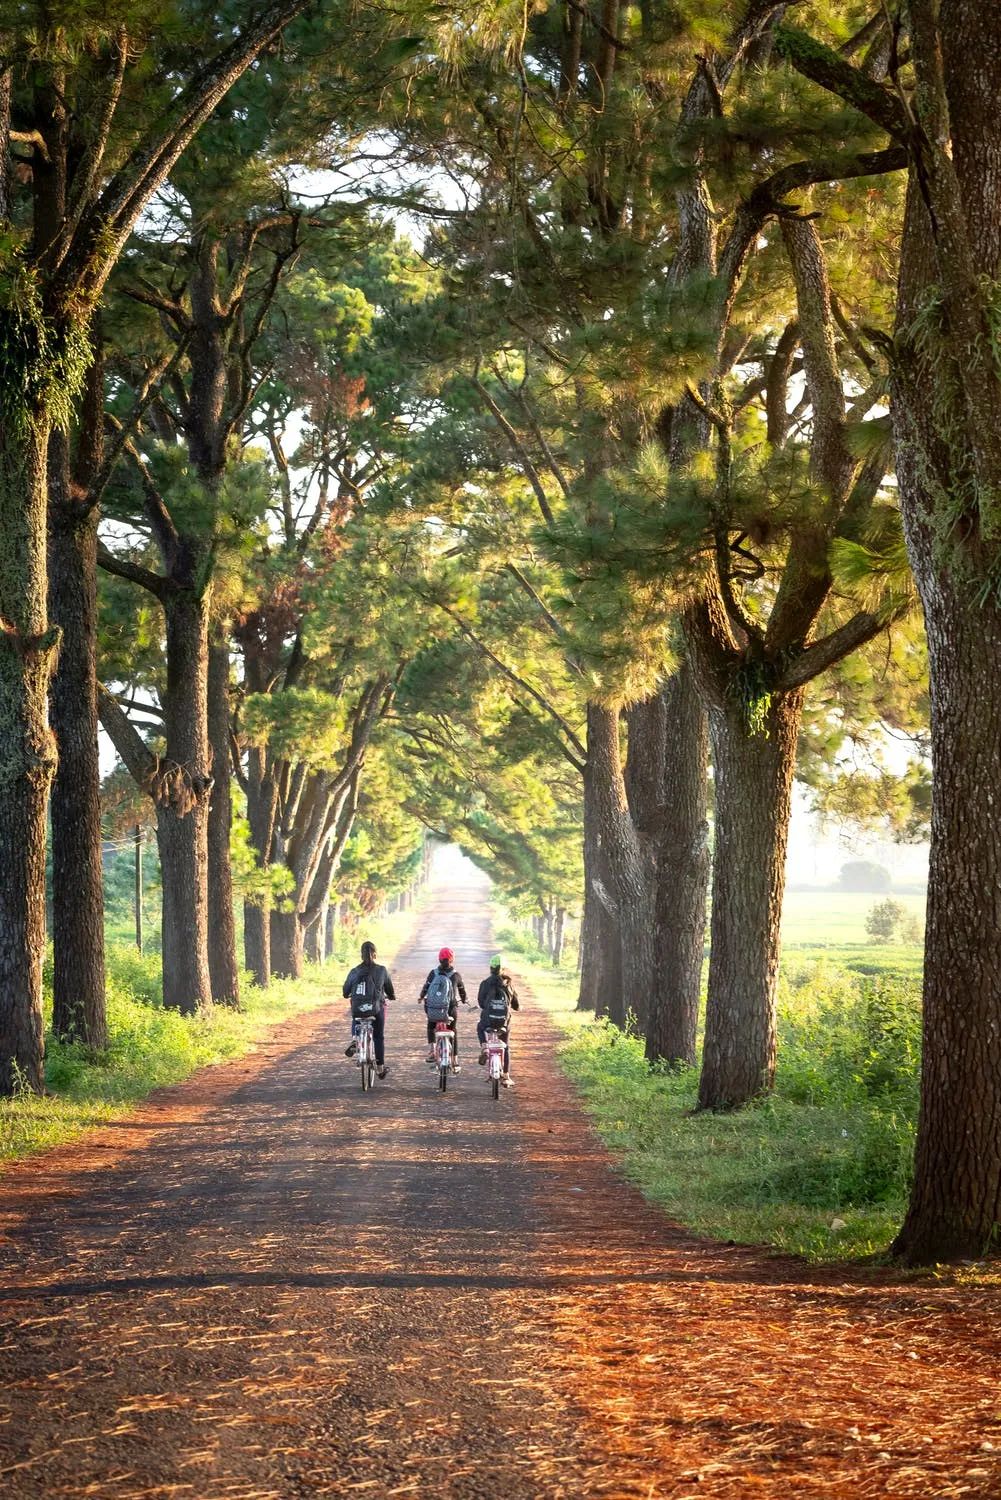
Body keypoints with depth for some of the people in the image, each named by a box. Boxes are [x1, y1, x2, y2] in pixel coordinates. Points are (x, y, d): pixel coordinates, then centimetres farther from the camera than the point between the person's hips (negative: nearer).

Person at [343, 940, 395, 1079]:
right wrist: (391, 996, 29)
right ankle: (380, 1067, 19)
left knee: (356, 1022, 33)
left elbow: (346, 991, 7)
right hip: (377, 1008, -1)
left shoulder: (355, 971, -3)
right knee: (379, 1037, 15)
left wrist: (347, 995, 31)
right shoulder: (382, 970, -6)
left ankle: (354, 1040, 1)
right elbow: (389, 988, 6)